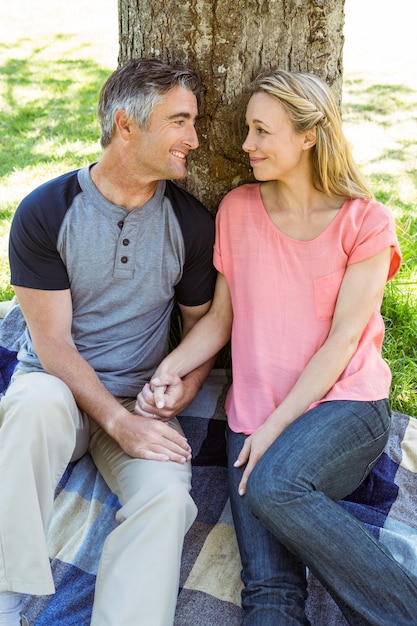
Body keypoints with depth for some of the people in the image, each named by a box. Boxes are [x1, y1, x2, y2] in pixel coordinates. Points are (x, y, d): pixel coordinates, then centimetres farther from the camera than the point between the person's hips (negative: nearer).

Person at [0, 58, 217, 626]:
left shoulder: (192, 222, 0)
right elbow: (53, 342, -11)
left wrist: (183, 387, -10)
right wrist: (120, 422, -22)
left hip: (142, 398, 2)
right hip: (57, 383, -1)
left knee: (167, 497, -29)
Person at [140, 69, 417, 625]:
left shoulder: (365, 223, -3)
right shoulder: (238, 210, 8)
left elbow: (342, 339, -8)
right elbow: (221, 318, 12)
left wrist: (276, 426, -14)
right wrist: (169, 370, -6)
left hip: (342, 401, -3)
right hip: (254, 410, 3)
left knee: (273, 485, -34)